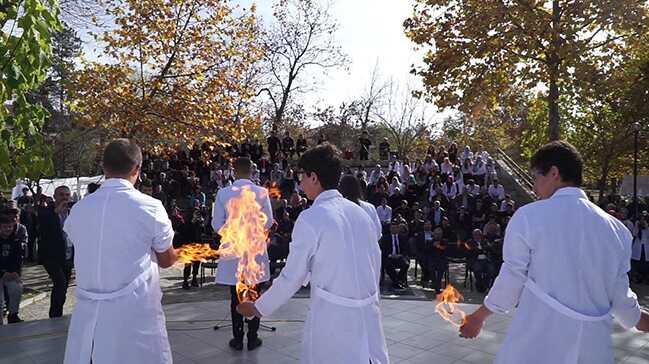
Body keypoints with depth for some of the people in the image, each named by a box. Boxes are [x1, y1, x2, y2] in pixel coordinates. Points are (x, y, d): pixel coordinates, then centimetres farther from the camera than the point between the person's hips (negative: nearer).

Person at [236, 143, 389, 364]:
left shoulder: (311, 218, -12)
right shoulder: (360, 212, 4)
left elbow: (292, 276, -7)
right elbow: (375, 264, 9)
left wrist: (259, 308, 7)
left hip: (333, 316, -5)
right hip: (369, 313, 5)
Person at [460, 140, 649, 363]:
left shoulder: (528, 216, -9)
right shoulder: (616, 228, 2)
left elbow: (511, 280, -5)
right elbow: (620, 295, 8)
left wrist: (478, 317, 11)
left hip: (536, 345, -3)